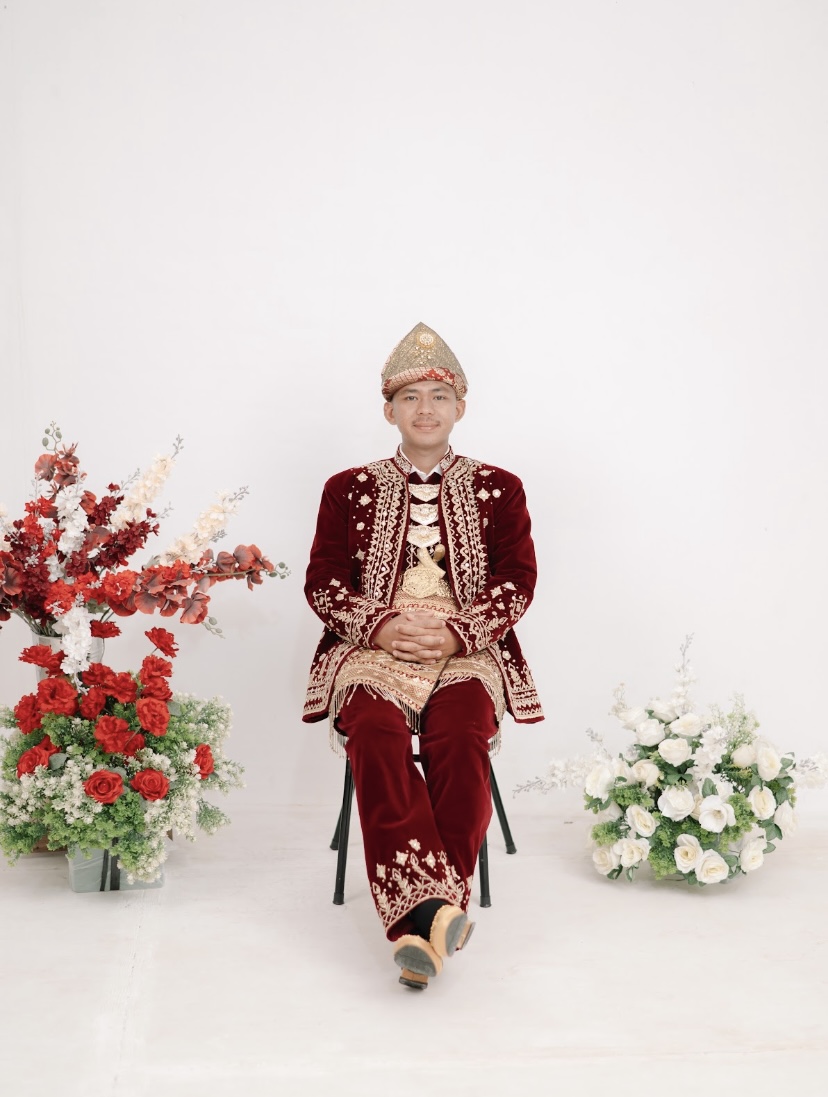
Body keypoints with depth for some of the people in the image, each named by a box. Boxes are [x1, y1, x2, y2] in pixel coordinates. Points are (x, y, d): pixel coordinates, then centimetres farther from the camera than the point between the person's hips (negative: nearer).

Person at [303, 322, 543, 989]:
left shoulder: (498, 490, 15)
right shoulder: (349, 490, 16)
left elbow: (518, 582, 6)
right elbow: (323, 582, 8)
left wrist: (458, 631, -12)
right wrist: (380, 626, -11)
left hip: (467, 653, 0)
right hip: (372, 650, 1)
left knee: (460, 737, -33)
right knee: (376, 734, -33)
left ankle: (418, 921, -31)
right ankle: (431, 908, -42)